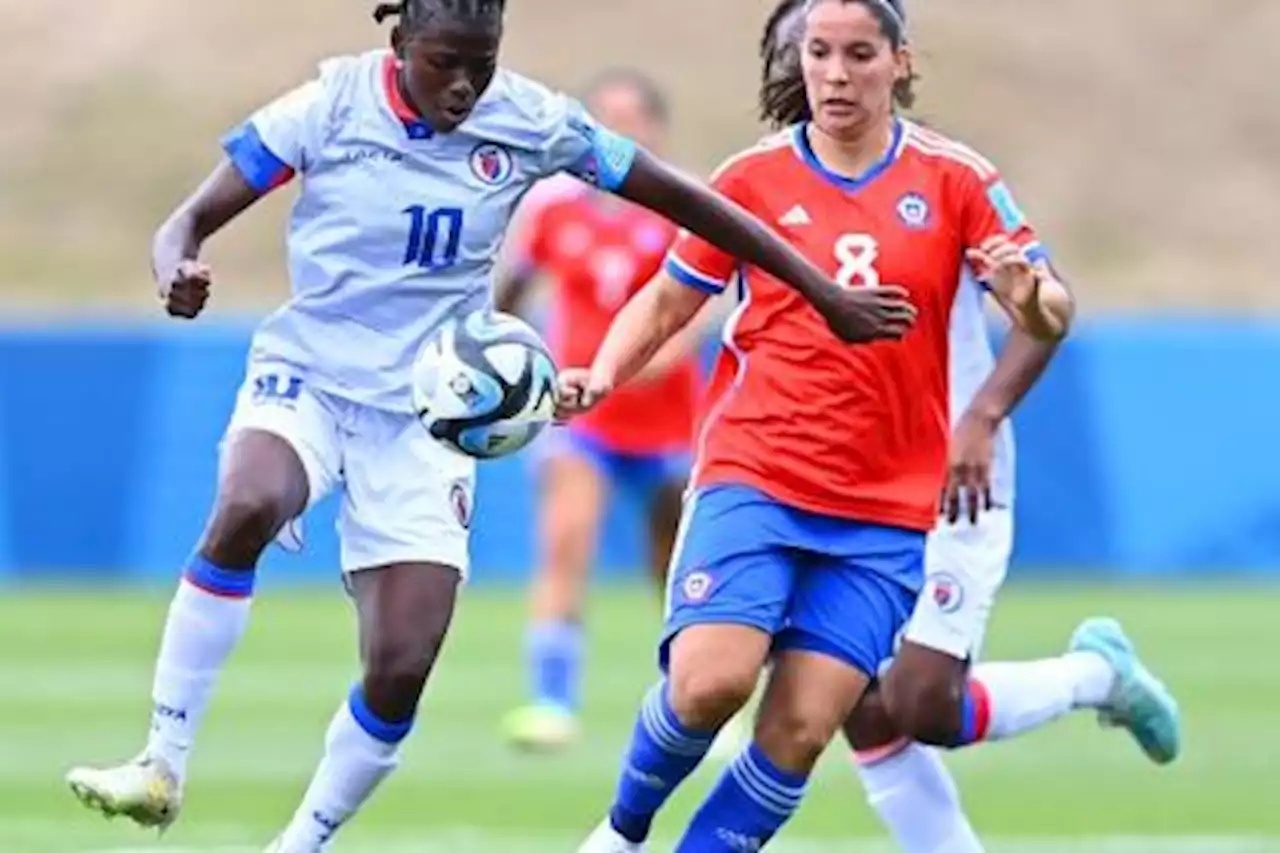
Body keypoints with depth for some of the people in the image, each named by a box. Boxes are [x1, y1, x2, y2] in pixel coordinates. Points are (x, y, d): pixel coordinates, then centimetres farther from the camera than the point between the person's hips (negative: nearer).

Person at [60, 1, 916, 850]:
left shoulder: (531, 122, -7)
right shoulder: (331, 107, -11)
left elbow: (686, 201, 1)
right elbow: (191, 222, -7)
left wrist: (826, 294, 3)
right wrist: (178, 277, -32)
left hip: (427, 418, 2)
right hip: (306, 375, -2)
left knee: (400, 671, -10)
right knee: (246, 510, -36)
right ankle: (162, 768, -26)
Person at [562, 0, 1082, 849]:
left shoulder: (955, 180, 1)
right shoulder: (754, 178, 2)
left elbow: (1049, 314, -2)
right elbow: (669, 300, 13)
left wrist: (1032, 299, -26)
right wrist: (604, 373, -6)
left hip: (886, 511, 1)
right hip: (752, 480, -1)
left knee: (801, 729, -8)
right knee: (710, 681, -19)